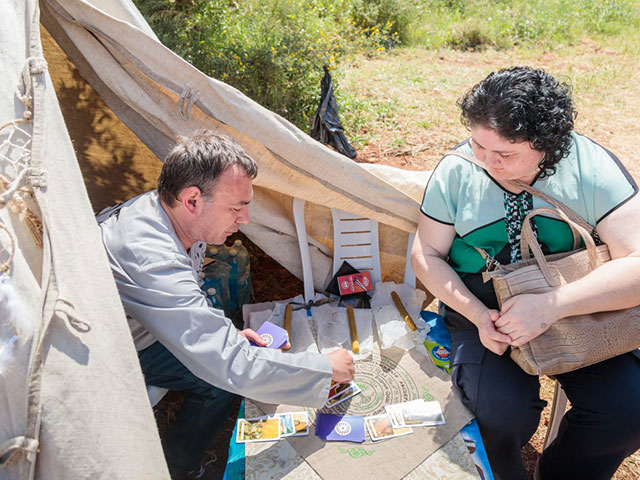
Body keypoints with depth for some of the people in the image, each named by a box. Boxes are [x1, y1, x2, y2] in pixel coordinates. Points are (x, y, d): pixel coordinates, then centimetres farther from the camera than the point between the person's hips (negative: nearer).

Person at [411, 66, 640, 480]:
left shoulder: (592, 166, -12)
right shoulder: (456, 170, -10)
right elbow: (427, 254, -3)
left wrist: (553, 305, -32)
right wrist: (478, 314, -18)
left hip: (580, 308, 1)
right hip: (483, 310, -1)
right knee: (504, 412, -24)